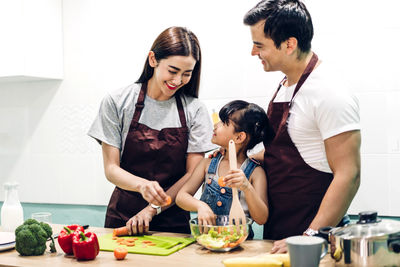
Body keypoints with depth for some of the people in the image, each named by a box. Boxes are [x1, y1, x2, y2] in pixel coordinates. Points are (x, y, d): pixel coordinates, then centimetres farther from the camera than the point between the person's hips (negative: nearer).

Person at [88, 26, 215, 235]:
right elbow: (111, 169, -1)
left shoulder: (195, 110, 1)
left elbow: (193, 174, -1)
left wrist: (152, 209, -10)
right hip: (122, 217, 0)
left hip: (173, 222, 0)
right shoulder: (117, 102, -1)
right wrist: (142, 185, -20)